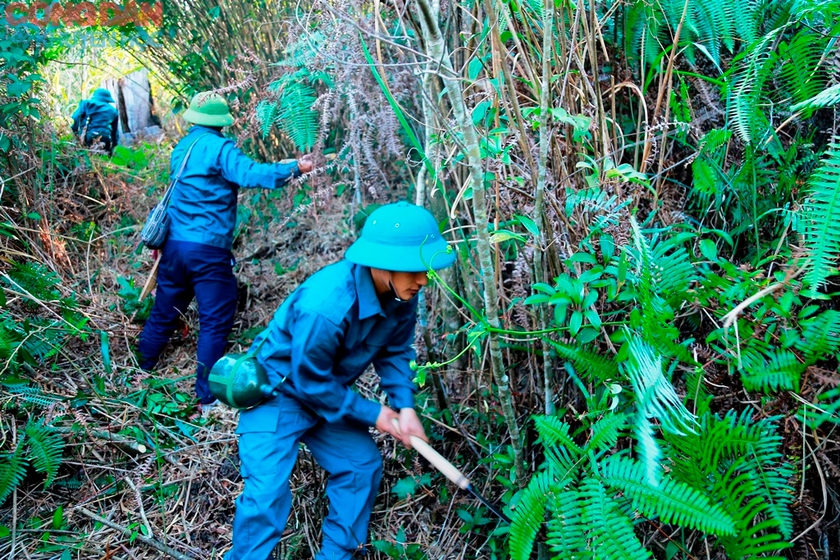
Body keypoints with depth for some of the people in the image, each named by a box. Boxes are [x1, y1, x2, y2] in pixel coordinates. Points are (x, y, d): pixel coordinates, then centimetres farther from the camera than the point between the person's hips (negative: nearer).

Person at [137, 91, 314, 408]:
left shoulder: (182, 148, 15)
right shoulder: (219, 148, -10)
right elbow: (251, 175, -23)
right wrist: (294, 168, -17)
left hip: (174, 245, 8)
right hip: (208, 250, -7)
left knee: (164, 313, 20)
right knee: (215, 322, 0)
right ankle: (207, 398, 3)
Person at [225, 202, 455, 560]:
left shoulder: (402, 296, -15)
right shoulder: (326, 305, -38)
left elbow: (395, 351, 0)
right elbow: (310, 380, -26)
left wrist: (405, 405, -14)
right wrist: (372, 414, -18)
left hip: (328, 392, 7)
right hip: (278, 392, -7)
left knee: (362, 465, 7)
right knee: (267, 491, -13)